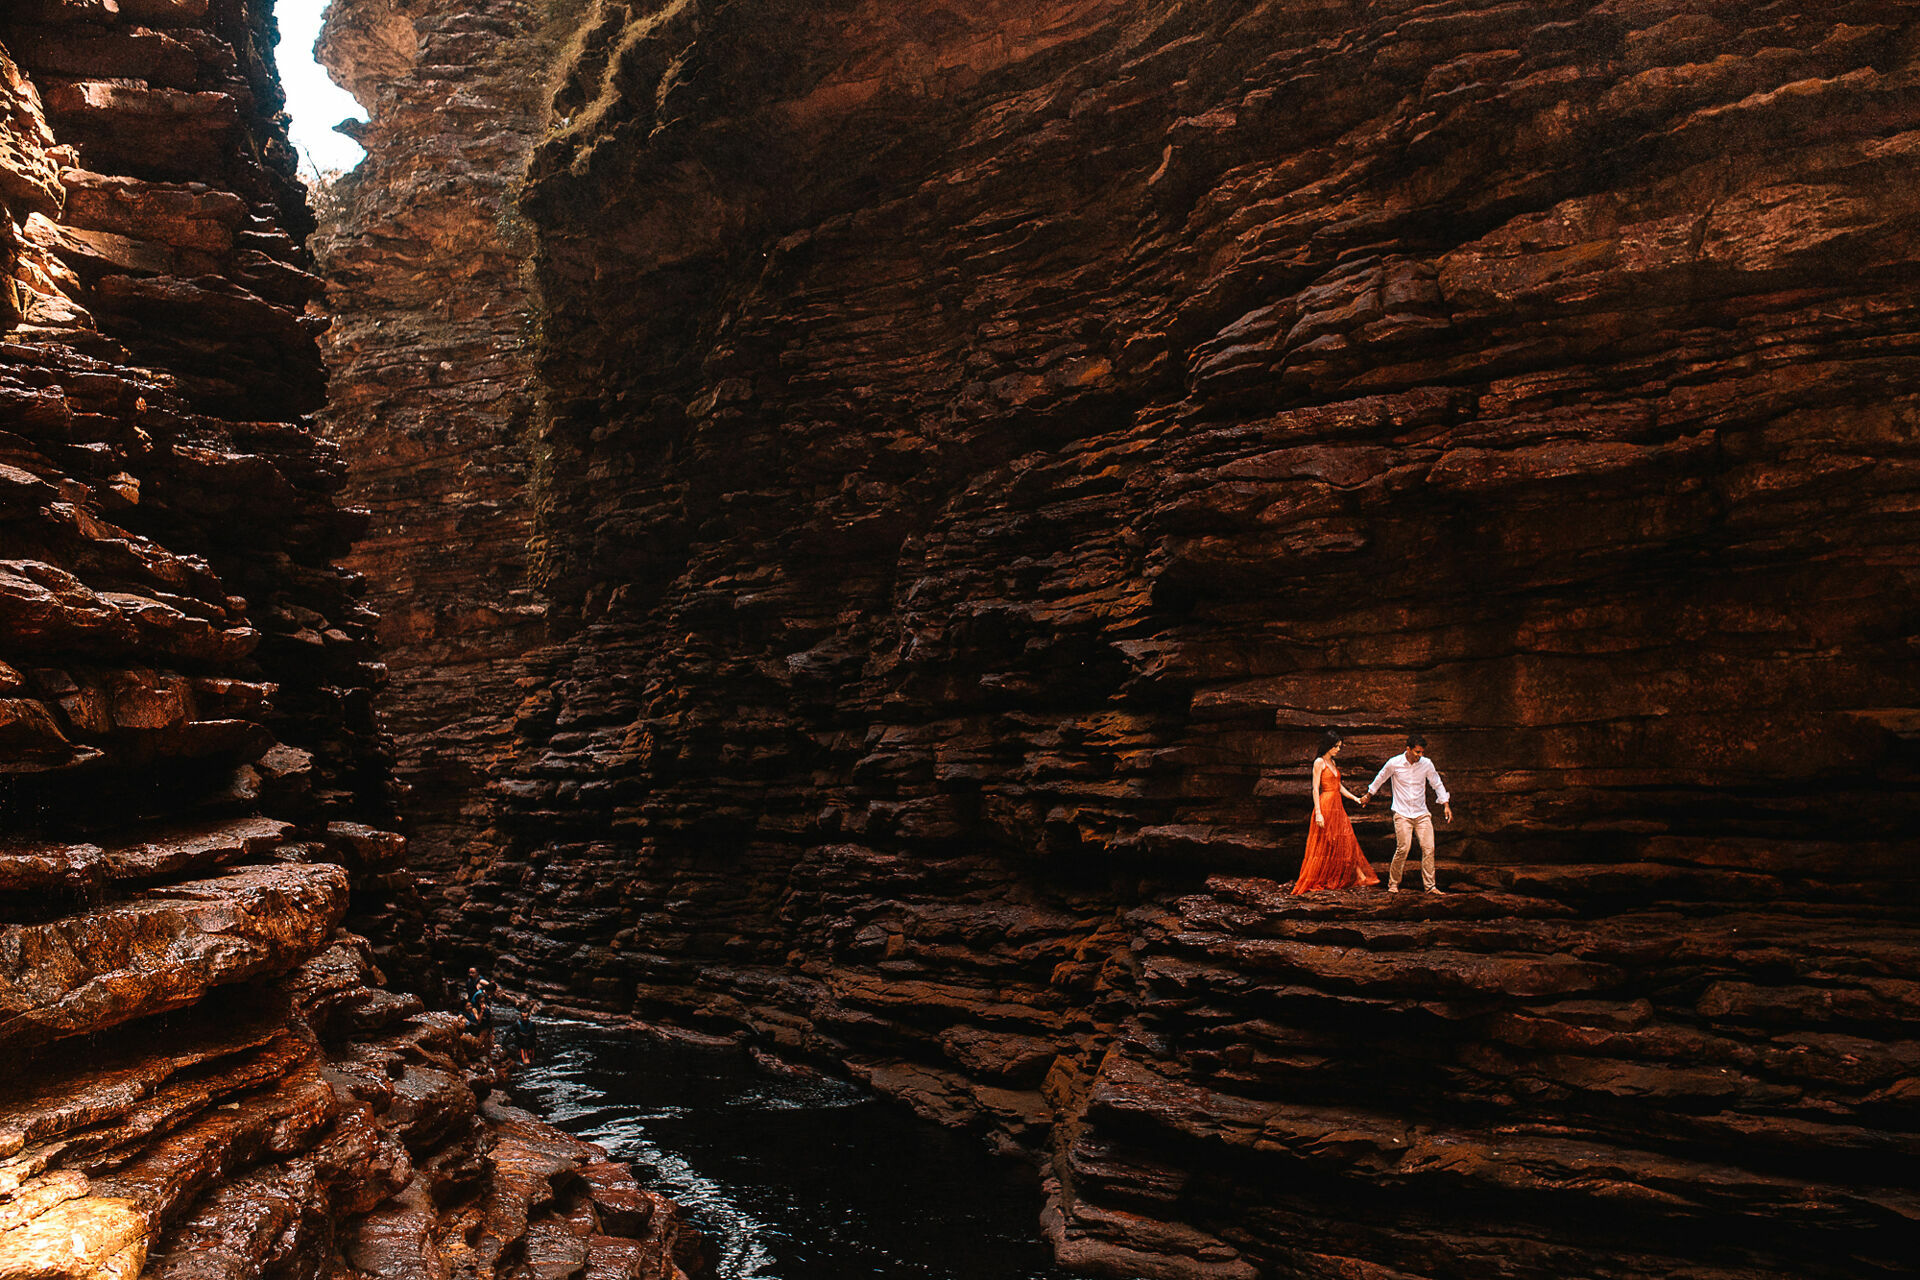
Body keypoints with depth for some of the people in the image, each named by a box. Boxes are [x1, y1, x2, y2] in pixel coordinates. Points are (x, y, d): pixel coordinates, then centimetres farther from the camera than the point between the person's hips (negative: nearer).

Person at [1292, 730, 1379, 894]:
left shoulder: (1332, 762, 15)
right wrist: (1318, 812, -19)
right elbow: (1315, 789, -13)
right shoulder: (1319, 762, -9)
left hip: (1337, 806, 8)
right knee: (1323, 845, -3)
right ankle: (1310, 881, 5)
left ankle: (1360, 876, 13)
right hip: (1325, 805, -8)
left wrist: (1354, 798, 12)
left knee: (1347, 841, 9)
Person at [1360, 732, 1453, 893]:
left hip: (1422, 813, 3)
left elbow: (1437, 784, 14)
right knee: (1403, 848, -12)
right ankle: (1393, 883, 4)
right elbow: (1379, 780, 10)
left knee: (1428, 847, -7)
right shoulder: (1394, 763, -7)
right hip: (1402, 813, -3)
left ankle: (1430, 886, 1)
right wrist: (1367, 796, 22)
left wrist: (1446, 805, 8)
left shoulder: (1426, 764, 0)